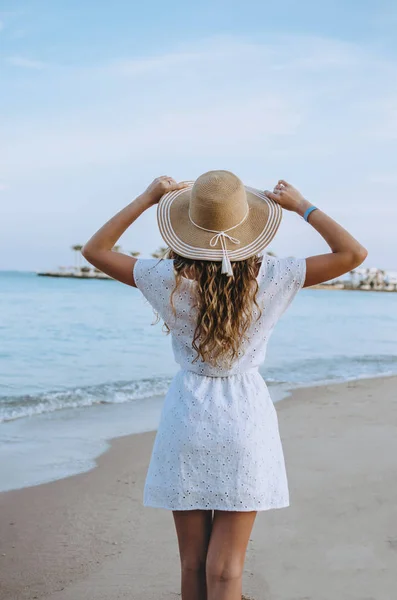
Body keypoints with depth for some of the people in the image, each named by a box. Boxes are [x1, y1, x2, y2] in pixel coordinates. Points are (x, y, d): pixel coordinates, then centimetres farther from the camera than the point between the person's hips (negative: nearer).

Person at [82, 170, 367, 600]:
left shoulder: (171, 278, -10)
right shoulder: (270, 277, -11)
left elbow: (94, 250, 3)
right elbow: (353, 253, -4)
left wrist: (146, 198, 3)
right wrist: (301, 206, 2)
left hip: (187, 416, 1)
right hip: (245, 420, -1)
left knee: (192, 565, 14)